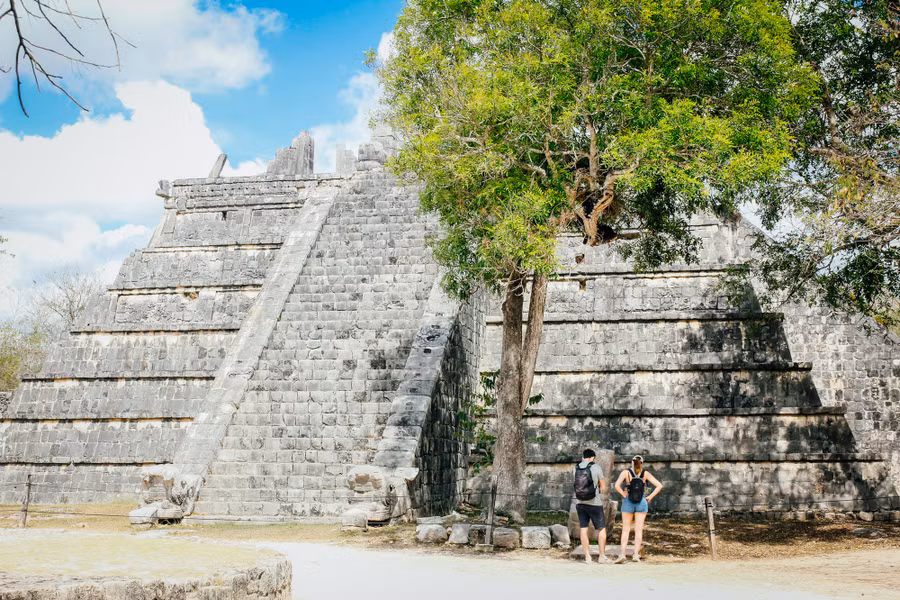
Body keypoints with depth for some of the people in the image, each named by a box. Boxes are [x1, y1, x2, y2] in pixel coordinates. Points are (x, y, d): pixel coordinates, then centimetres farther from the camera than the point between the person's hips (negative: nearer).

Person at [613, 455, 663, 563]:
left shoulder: (626, 472, -6)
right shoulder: (645, 474, -1)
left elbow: (617, 485, -20)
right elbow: (659, 486, -6)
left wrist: (624, 495, -8)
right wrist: (650, 497, -2)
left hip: (628, 503, -1)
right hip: (642, 503, 1)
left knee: (626, 529, 6)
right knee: (639, 529, 7)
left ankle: (622, 553, -5)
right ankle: (636, 554, 3)